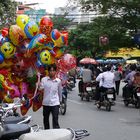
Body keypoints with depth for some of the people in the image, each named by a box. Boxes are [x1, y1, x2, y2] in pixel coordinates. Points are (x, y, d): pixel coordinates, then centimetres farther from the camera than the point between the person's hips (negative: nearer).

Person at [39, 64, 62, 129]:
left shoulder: (58, 81, 2)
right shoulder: (44, 79, -2)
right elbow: (41, 89, -9)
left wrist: (60, 100, 19)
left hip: (55, 103, -1)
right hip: (46, 103, 1)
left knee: (55, 120, -8)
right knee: (46, 120, 16)